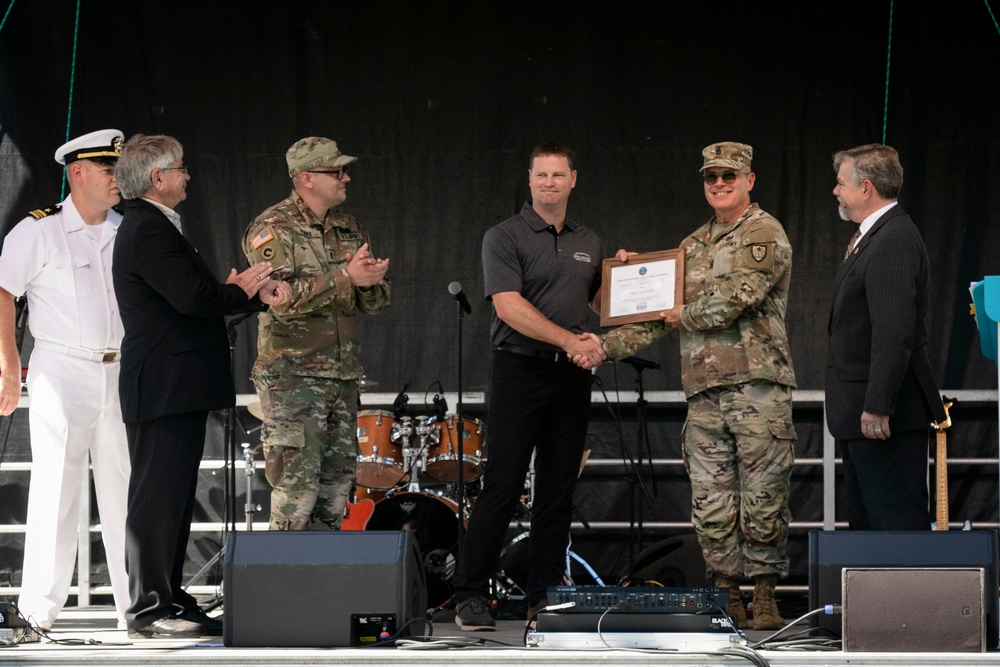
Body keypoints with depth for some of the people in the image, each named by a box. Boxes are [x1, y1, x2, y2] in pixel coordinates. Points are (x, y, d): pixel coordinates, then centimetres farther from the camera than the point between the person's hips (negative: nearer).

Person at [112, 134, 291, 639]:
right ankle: (149, 610, -6)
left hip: (175, 388, 11)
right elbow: (194, 298, -25)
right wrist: (239, 290, -5)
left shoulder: (152, 226, 19)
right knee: (158, 497, -8)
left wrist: (258, 293, 2)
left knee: (173, 497, 14)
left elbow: (196, 295, 17)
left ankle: (169, 601, 19)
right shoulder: (148, 229, -15)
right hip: (165, 387, -11)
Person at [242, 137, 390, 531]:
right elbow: (283, 298, -21)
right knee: (297, 479, -10)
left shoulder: (348, 229, 14)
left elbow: (376, 303, 12)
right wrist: (344, 277, -25)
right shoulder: (272, 229, -7)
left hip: (343, 375, 7)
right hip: (292, 375, -7)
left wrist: (371, 281, -11)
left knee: (338, 477, 9)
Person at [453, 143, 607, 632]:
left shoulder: (588, 243, 15)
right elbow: (509, 307, -14)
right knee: (503, 486, -9)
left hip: (572, 375, 5)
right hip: (519, 371, -5)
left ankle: (545, 596, 11)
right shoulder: (505, 238, -3)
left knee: (558, 491, 5)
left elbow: (601, 302, 26)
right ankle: (471, 596, -5)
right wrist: (570, 340, -19)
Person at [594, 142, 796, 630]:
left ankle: (764, 593, 3)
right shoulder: (693, 246, 21)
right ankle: (726, 595, 9)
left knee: (762, 498, -5)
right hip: (704, 390, 6)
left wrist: (685, 316, 2)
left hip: (757, 387, -6)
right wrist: (605, 345, 11)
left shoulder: (765, 234, 0)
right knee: (711, 504, 3)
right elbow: (660, 311, 22)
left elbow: (735, 299, -13)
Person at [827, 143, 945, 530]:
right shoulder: (869, 237, 16)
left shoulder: (894, 240, -18)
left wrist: (877, 407, -27)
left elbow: (895, 331, -26)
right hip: (860, 414, 11)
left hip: (883, 415, -11)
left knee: (898, 518, -9)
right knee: (866, 521, 15)